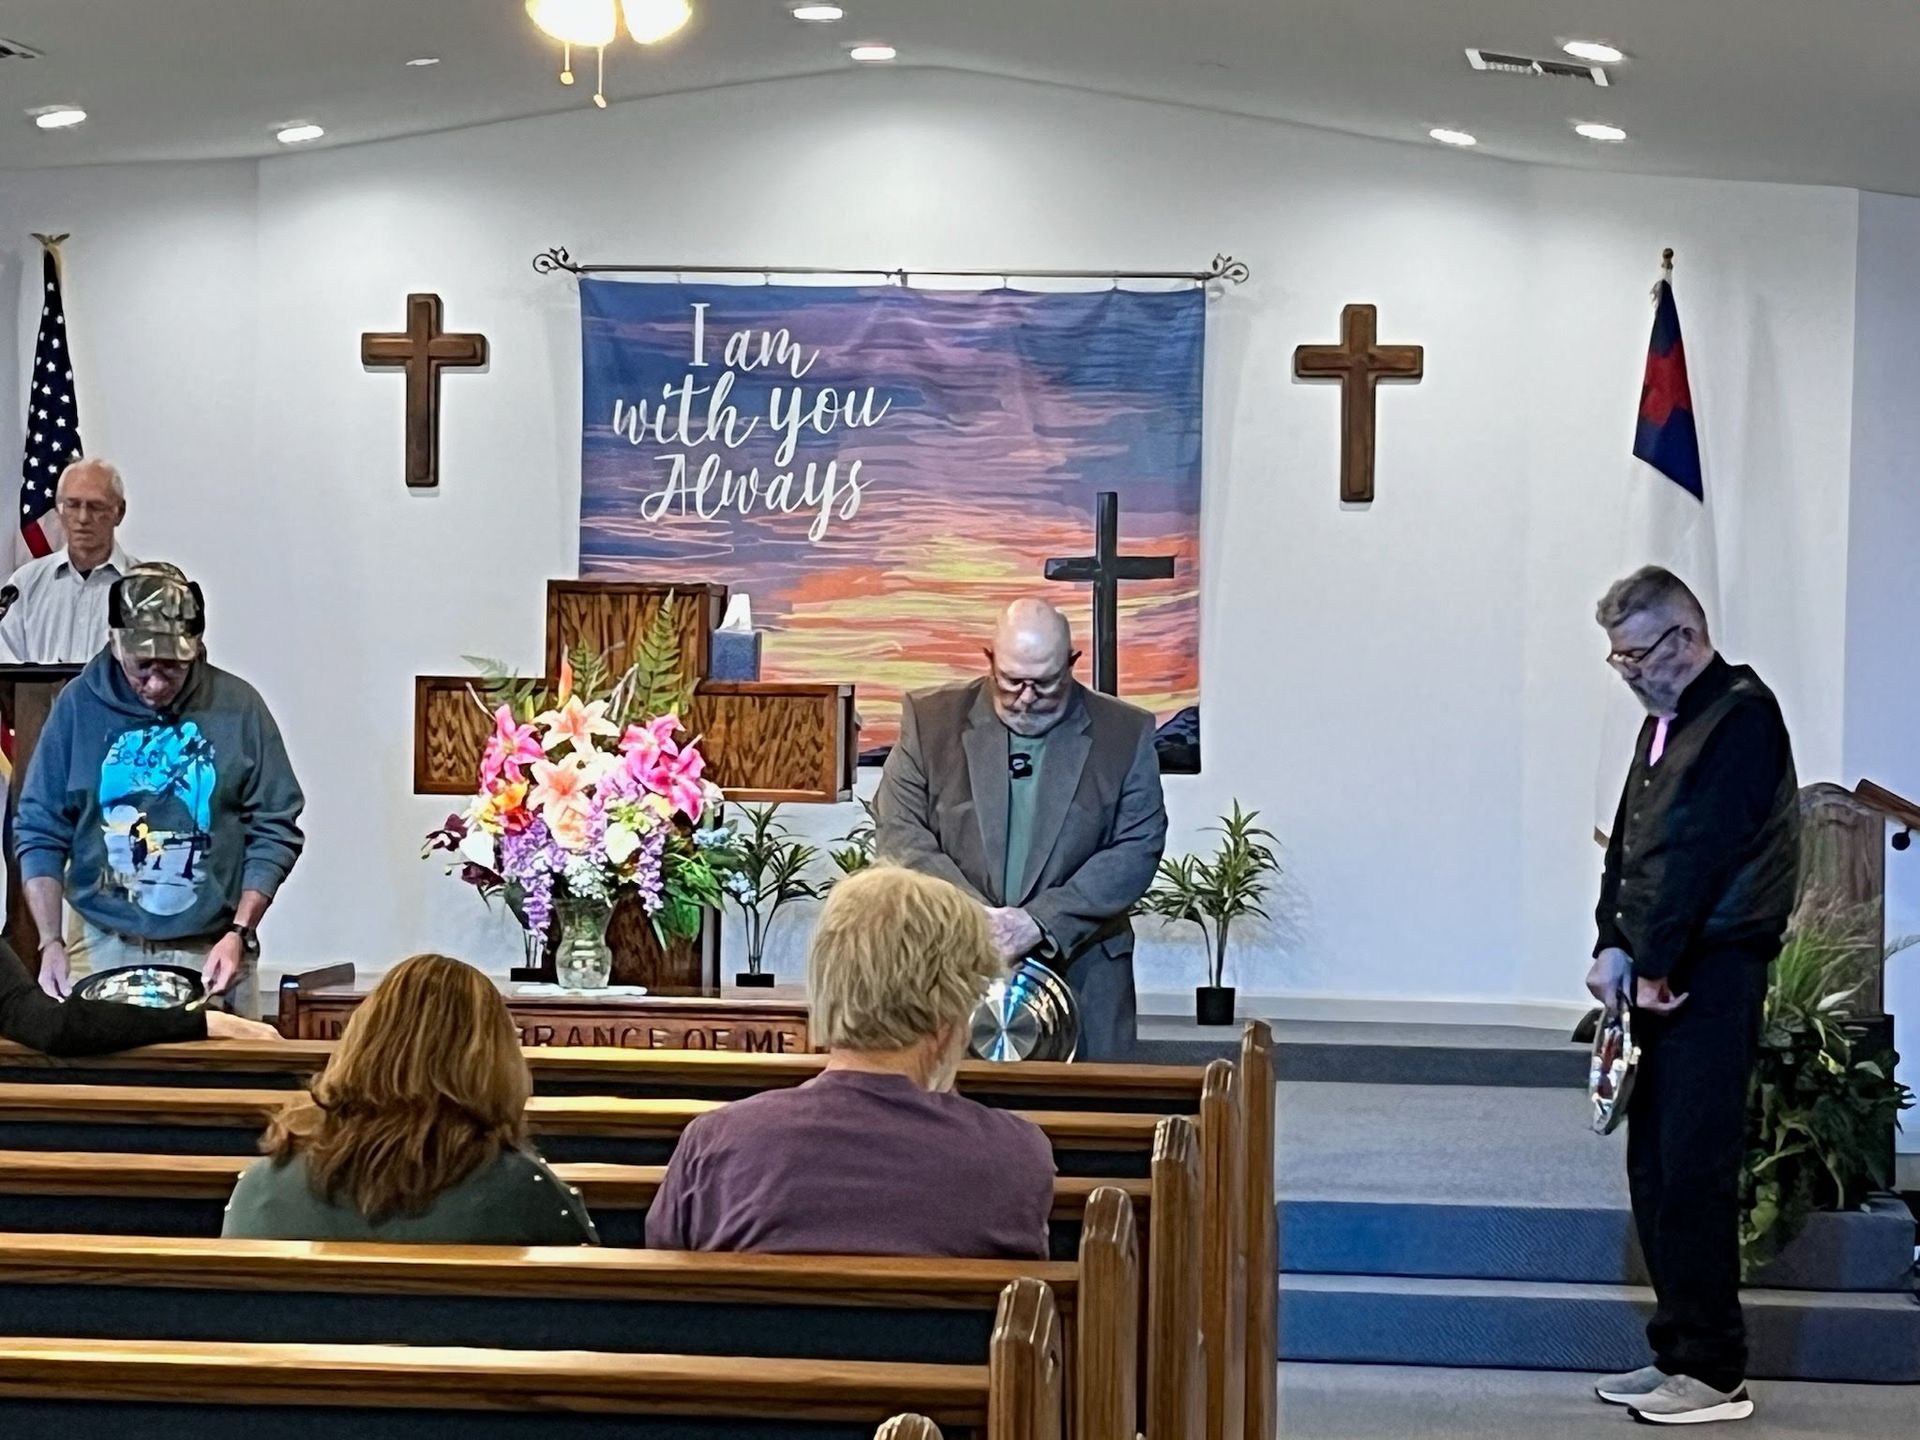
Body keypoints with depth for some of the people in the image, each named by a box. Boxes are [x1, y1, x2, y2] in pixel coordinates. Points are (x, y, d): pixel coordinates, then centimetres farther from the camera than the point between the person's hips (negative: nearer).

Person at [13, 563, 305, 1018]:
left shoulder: (237, 707, -2)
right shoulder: (79, 705, 0)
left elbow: (275, 831, 1)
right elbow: (38, 832, 4)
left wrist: (239, 933, -8)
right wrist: (51, 942, -6)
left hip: (210, 952, -1)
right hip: (103, 947, 1)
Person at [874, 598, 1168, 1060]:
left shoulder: (1125, 734, 2)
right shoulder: (931, 720, 3)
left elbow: (1136, 851, -4)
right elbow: (901, 835, -1)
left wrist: (1040, 920, -16)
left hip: (1081, 975, 0)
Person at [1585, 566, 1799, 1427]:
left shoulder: (1741, 716, -11)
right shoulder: (1666, 723, 17)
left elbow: (1696, 851, -17)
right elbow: (1629, 844, 14)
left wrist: (1649, 966, -16)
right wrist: (1612, 946, 1)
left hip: (1712, 976, -9)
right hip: (1661, 976, 9)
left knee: (1693, 1174, -9)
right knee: (1654, 1170, 11)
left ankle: (1712, 1373, -4)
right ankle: (1677, 1353, 19)